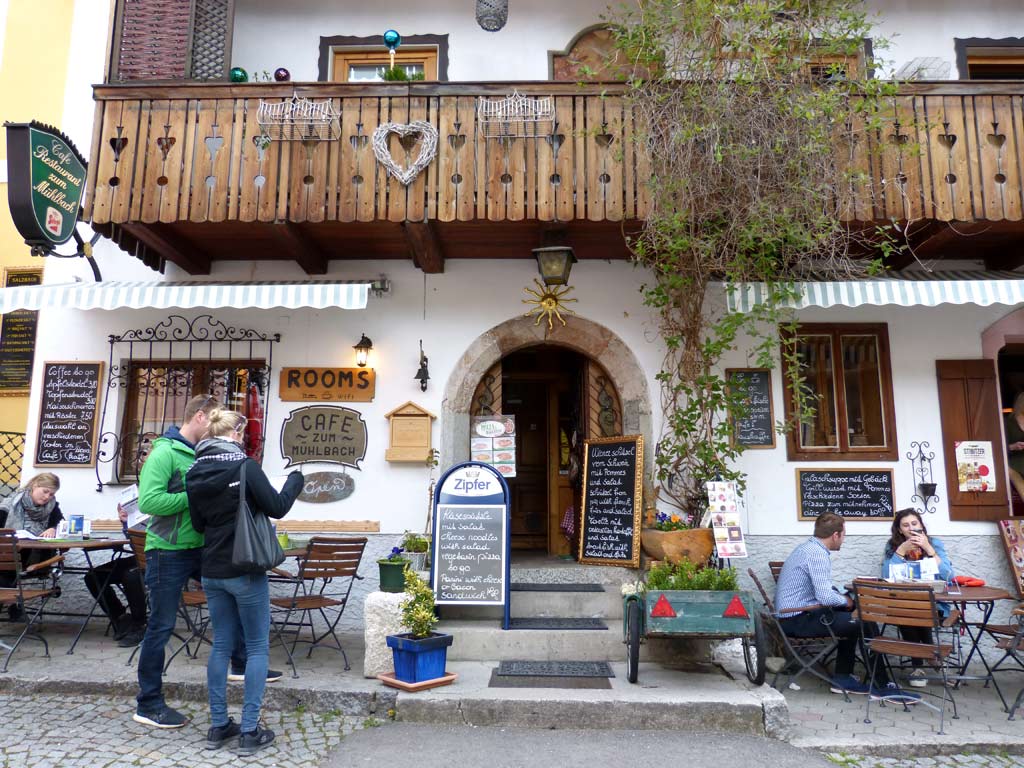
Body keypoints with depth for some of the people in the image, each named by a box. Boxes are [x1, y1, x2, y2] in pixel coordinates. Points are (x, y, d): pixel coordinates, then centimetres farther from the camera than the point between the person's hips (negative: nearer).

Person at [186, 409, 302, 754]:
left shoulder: (195, 472, 3)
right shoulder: (245, 466, -15)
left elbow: (198, 524, 10)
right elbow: (276, 507, -12)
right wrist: (295, 479, 3)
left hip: (212, 572, 6)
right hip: (246, 571, -6)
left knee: (221, 645, 15)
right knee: (257, 647, 5)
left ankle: (219, 726, 22)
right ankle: (250, 731, 7)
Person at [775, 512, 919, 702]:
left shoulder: (807, 547, 12)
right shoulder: (817, 554, -20)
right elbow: (825, 596, -28)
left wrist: (843, 594, 9)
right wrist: (845, 601, -7)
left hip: (792, 614, 10)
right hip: (797, 620, -10)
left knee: (852, 619, 23)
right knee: (867, 625, -8)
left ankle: (842, 678, 23)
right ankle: (882, 686, 5)